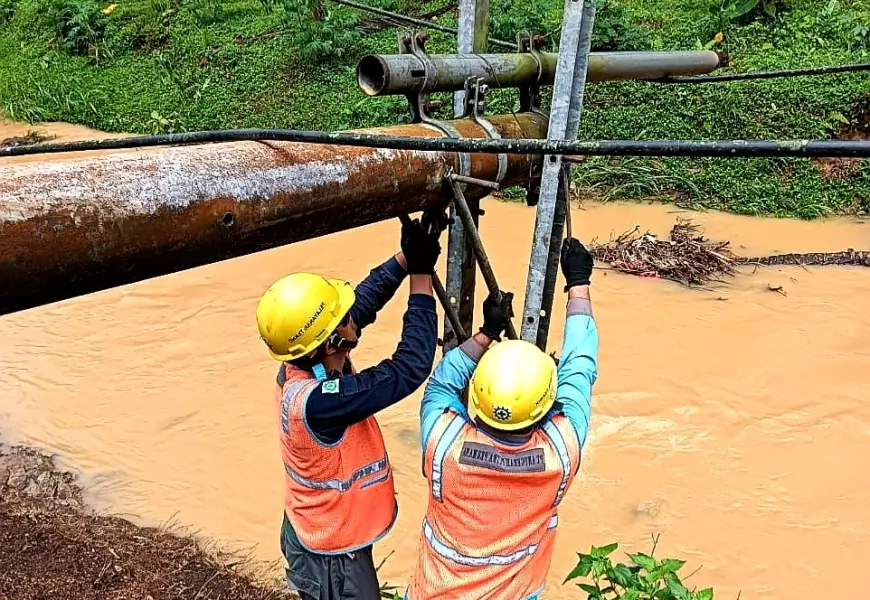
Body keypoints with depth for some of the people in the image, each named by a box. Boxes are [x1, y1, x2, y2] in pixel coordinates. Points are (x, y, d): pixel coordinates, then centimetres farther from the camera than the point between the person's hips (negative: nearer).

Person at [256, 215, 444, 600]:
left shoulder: (300, 365, -14)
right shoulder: (319, 401, -38)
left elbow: (364, 299, -2)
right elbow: (410, 369, -35)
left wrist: (406, 257, -10)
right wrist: (421, 274, -31)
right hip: (331, 553, -8)